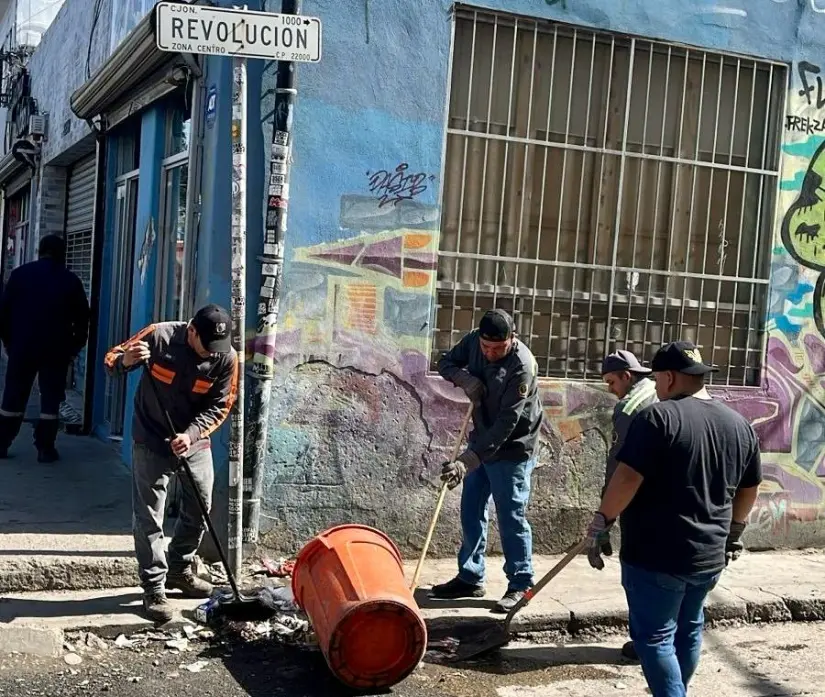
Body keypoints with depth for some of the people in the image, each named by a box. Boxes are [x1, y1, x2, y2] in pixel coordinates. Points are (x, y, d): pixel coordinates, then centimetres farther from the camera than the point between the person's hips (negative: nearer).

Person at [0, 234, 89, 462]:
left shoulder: (20, 274, 3)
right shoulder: (71, 280, 1)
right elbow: (82, 318, 2)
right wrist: (75, 347, 9)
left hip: (22, 345, 1)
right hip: (57, 349, -1)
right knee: (51, 398, 4)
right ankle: (45, 448, 2)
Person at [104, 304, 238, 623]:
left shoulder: (227, 358, -15)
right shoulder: (159, 336, -21)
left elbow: (219, 406, -9)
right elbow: (111, 360, -11)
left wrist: (191, 434, -24)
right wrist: (126, 360, -35)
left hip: (196, 441, 3)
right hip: (152, 441, -3)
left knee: (199, 509, 14)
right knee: (149, 517, -1)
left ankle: (180, 570, 35)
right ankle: (154, 588, 9)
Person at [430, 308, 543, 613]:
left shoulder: (522, 366, -28)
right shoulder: (474, 340, -8)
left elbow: (506, 423, -31)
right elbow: (446, 362, 9)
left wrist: (467, 460, -35)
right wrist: (465, 379, -15)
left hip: (511, 449, -7)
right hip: (481, 441, 7)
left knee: (511, 516, -3)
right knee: (471, 511, 13)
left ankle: (521, 584, 10)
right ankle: (470, 578, 24)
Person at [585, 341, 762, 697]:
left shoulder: (657, 417, -16)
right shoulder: (741, 425, 6)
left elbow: (627, 479, -22)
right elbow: (749, 489, 16)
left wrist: (600, 524, -12)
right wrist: (733, 532, 30)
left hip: (655, 555, -7)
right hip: (708, 555, 7)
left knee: (654, 637, 3)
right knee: (688, 630, 22)